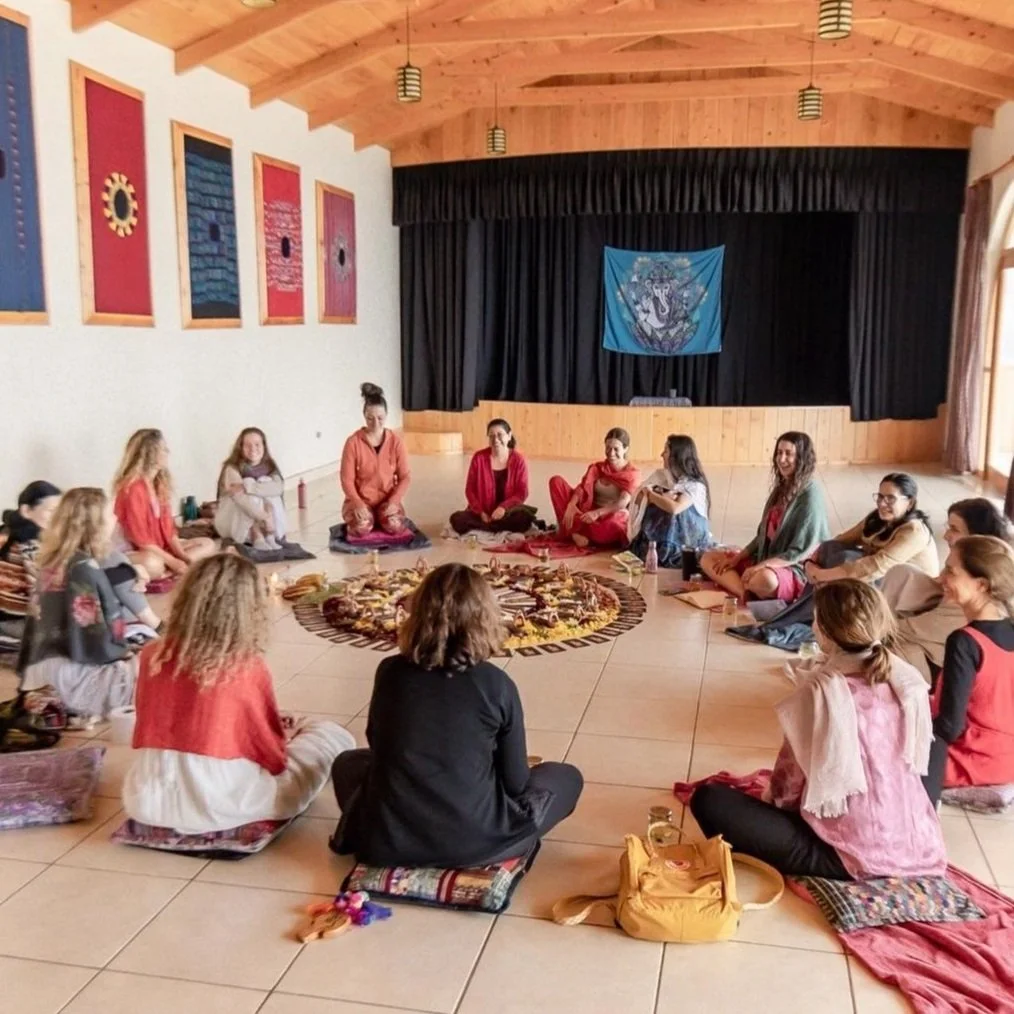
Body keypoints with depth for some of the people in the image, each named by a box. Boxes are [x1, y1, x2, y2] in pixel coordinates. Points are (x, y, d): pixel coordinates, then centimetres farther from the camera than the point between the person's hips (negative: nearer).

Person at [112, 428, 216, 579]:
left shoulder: (159, 483, 8)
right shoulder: (133, 488, -17)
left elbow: (167, 527, 8)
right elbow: (140, 537, -21)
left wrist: (183, 556, -6)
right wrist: (172, 562, -22)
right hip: (134, 551, -10)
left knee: (208, 545, 6)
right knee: (152, 564, -45)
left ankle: (165, 571, -14)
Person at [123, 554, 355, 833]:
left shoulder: (152, 656, -1)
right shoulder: (248, 668, -13)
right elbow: (271, 755, -2)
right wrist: (287, 736, 21)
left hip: (145, 801, 5)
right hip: (217, 807, -4)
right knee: (334, 736, 6)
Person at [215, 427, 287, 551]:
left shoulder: (269, 466, -6)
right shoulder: (232, 469, -19)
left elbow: (278, 487, -28)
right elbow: (243, 499, -33)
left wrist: (246, 487, -37)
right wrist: (265, 518, -42)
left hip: (259, 523, 4)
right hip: (231, 523, -4)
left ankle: (269, 536, -25)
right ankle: (257, 539, -32)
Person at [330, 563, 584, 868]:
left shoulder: (389, 671, -4)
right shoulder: (497, 685, -11)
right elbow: (515, 783, -3)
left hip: (385, 841, 2)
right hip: (472, 841, -1)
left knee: (349, 762, 31)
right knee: (566, 777, 19)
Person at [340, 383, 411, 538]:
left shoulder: (395, 441, -4)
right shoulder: (353, 442, -10)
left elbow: (405, 476, -1)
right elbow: (347, 480, -8)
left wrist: (393, 501, -16)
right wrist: (358, 504, -22)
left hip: (387, 499, 1)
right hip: (360, 500, -1)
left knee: (394, 526, -29)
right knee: (361, 528, -31)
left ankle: (380, 519, 7)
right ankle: (361, 518, 7)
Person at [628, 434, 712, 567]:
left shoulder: (695, 485, -11)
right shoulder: (659, 475, 6)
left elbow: (675, 508, -27)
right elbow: (639, 500, -1)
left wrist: (650, 494, -11)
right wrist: (665, 496, -17)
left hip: (686, 540, -3)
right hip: (657, 535, 4)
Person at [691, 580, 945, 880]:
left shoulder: (821, 691, -17)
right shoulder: (907, 681, -1)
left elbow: (793, 775, -6)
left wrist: (772, 801, 17)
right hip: (917, 848, 6)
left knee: (709, 799, -3)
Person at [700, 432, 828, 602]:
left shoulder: (810, 496, -15)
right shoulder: (781, 488, 11)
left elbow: (799, 552, -19)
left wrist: (761, 566, -27)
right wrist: (736, 558, 4)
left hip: (795, 571, -9)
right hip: (764, 560, 9)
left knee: (763, 579, -43)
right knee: (709, 558, 1)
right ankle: (747, 593, -23)